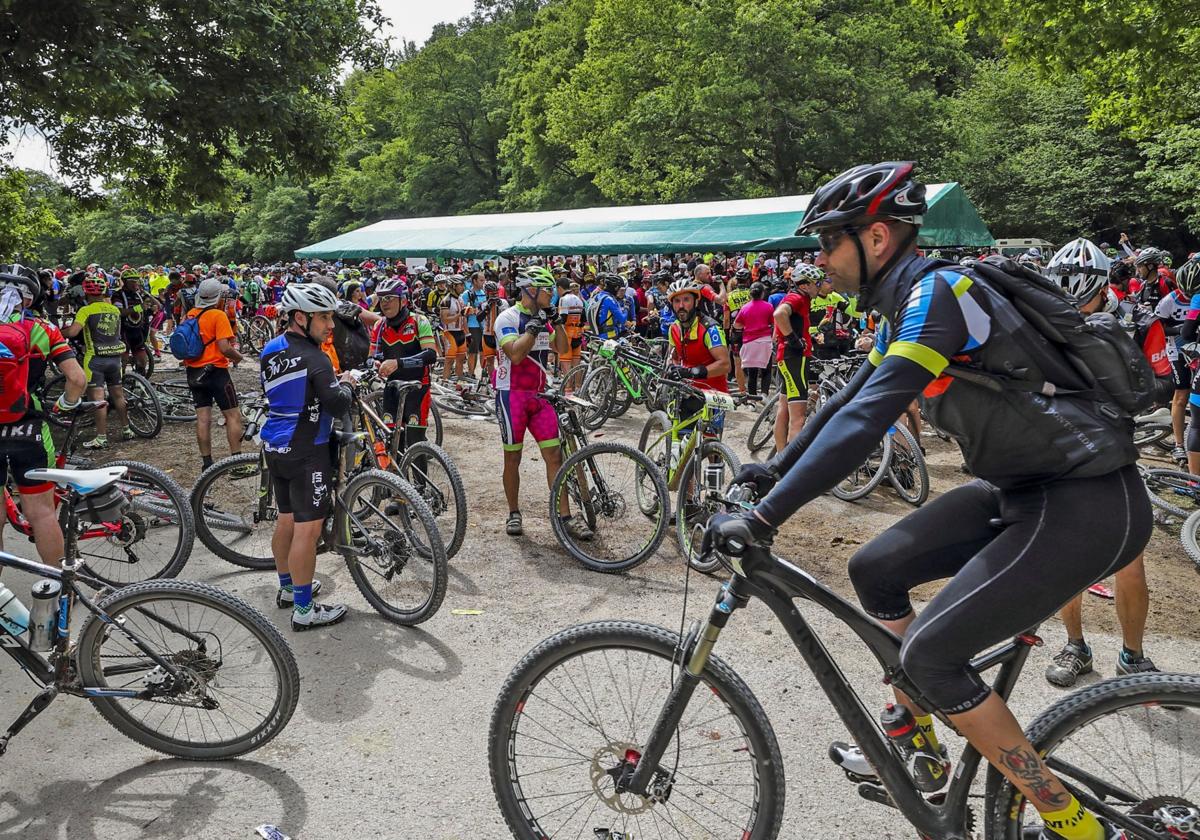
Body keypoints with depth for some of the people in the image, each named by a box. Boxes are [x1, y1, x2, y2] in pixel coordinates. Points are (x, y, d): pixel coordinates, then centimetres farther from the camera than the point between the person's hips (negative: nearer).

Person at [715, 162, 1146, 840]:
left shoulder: (935, 292, -20)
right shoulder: (904, 306, 9)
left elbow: (867, 419, -31)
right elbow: (852, 399, 18)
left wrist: (764, 519, -31)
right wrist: (776, 470, 19)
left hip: (1088, 505, -10)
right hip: (1023, 489, 10)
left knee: (931, 652, -13)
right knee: (875, 570, 10)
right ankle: (920, 753, 25)